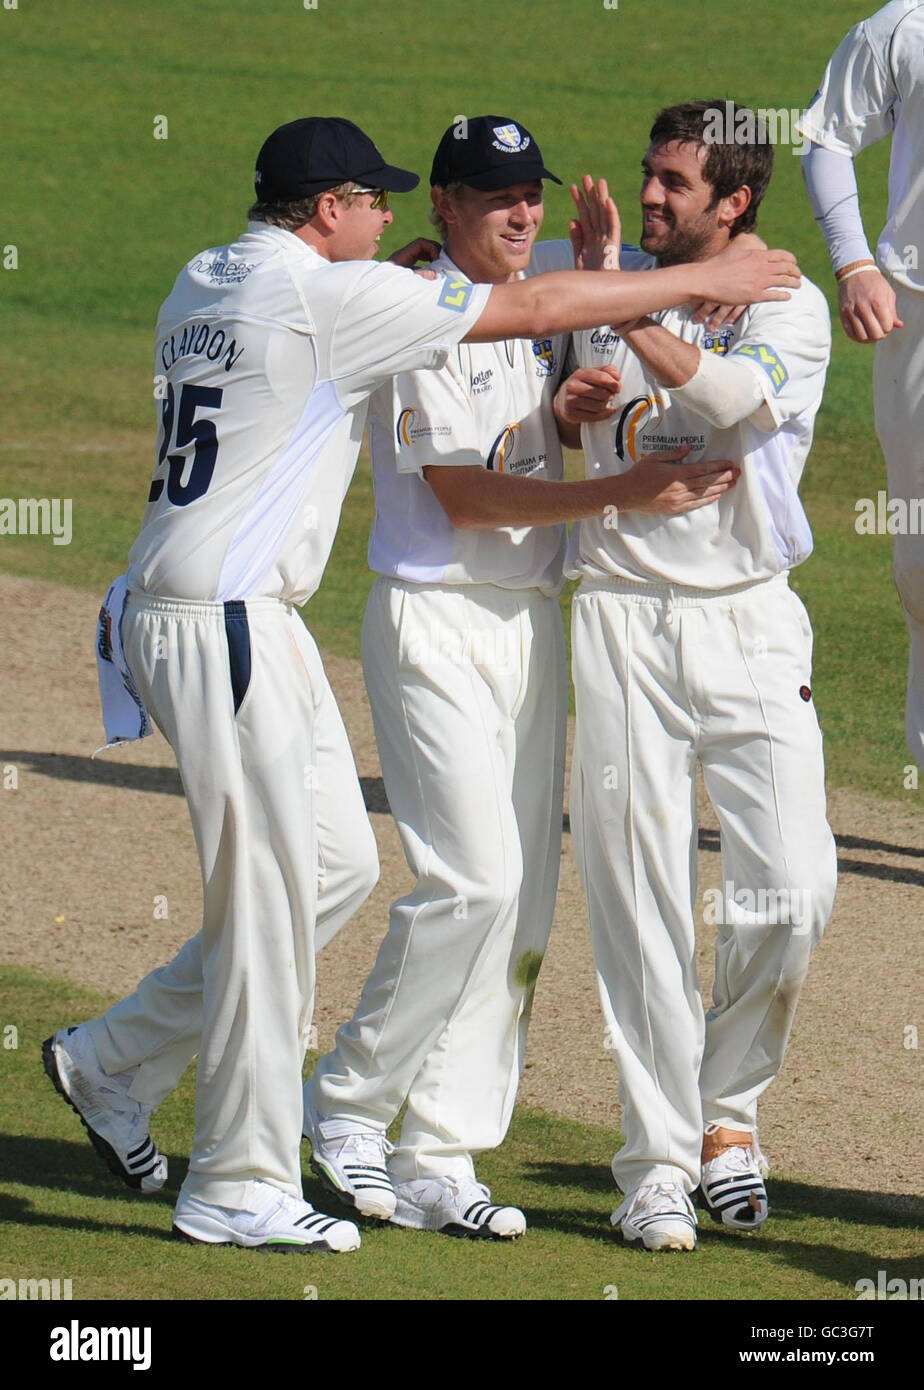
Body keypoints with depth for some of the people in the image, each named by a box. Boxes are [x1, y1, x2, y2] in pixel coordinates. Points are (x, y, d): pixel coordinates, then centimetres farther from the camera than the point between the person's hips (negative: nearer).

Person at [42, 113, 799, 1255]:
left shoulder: (202, 283, 13)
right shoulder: (323, 293, -12)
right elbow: (529, 310, -9)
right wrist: (694, 281, -1)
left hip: (250, 623, 10)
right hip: (219, 624, -10)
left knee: (340, 858, 14)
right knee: (267, 894, -6)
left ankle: (114, 1063, 19)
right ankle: (240, 1187, -1)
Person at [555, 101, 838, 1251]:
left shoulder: (788, 309, 0)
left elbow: (734, 399, -20)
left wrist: (622, 306, -21)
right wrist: (568, 407, 1)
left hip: (749, 621, -1)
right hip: (620, 623, 2)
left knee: (793, 887, -10)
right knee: (639, 900, -2)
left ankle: (726, 1102, 12)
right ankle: (656, 1164, 3)